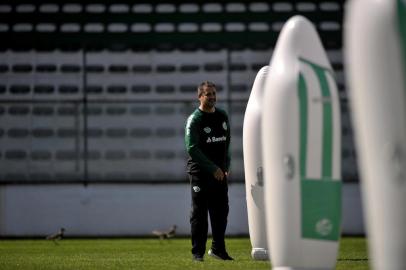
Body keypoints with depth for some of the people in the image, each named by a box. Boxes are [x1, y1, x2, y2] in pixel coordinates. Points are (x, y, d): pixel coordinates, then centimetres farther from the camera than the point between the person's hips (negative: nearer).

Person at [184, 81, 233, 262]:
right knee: (199, 213, -3)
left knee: (221, 212, 7)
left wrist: (226, 167, 11)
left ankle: (218, 249, 18)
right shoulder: (194, 120, -10)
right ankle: (198, 252, 1)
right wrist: (213, 168, -19)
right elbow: (192, 148, -17)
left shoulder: (222, 116, 12)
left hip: (220, 172, 6)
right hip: (200, 172, -6)